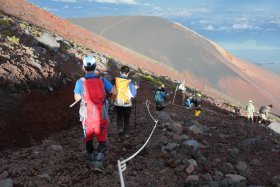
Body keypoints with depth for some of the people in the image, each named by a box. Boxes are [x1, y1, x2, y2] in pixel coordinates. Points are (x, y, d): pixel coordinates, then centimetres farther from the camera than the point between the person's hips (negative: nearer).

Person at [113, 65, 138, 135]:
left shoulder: (115, 80, -11)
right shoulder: (129, 82, -19)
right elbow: (133, 94, -16)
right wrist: (135, 88, 2)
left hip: (117, 102, 2)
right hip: (127, 103, -2)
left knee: (119, 115, 26)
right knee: (126, 117, 17)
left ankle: (120, 128, 18)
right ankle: (126, 130, 28)